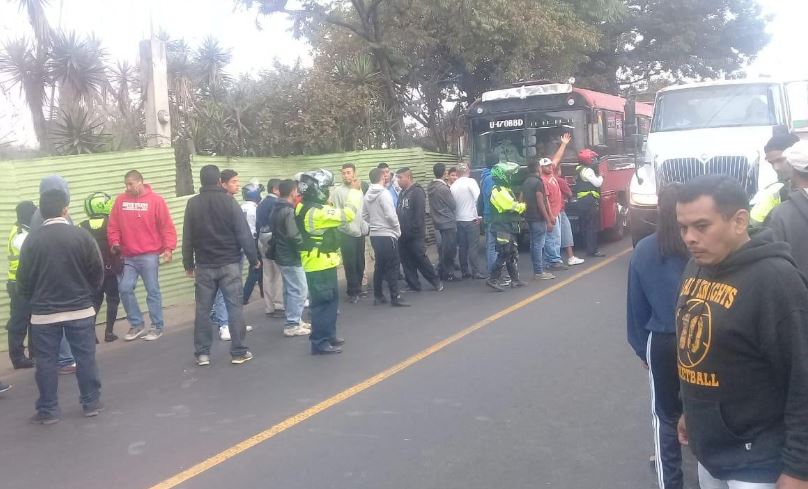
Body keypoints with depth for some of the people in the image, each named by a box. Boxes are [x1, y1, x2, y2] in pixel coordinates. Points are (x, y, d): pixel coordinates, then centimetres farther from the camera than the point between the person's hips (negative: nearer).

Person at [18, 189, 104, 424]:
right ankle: (91, 403, 16)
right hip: (80, 310, 0)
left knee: (46, 362, 9)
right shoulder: (81, 235, -8)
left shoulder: (32, 240, -6)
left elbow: (23, 278, 0)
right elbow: (97, 270, -3)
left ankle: (48, 410, 14)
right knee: (85, 357, 10)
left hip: (44, 313, 0)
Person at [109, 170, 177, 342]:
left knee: (152, 291, 2)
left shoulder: (155, 200, -4)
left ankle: (157, 326, 13)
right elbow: (113, 226, 10)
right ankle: (136, 324, 15)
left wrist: (168, 248, -14)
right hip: (128, 257, 4)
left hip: (149, 255, -4)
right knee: (125, 289, 0)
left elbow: (167, 227, -6)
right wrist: (115, 242, -5)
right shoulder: (121, 200, 7)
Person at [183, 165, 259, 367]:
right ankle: (239, 352, 4)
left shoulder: (192, 204, 2)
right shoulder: (229, 202, -7)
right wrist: (253, 258, 0)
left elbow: (187, 237, 5)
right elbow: (244, 234, -8)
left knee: (203, 309, 9)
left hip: (204, 265, 3)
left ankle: (202, 353, 12)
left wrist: (188, 263, 14)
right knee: (235, 307, 2)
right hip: (229, 264, -2)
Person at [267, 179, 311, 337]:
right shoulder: (289, 211, -20)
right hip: (291, 256, -10)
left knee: (290, 289, 17)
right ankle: (292, 325, -1)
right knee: (299, 290, -3)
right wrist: (304, 247, -13)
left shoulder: (277, 209, 11)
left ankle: (294, 320, 25)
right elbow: (293, 236, -26)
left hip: (282, 254, 10)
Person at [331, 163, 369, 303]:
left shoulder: (359, 189, 8)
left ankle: (358, 288, 26)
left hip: (360, 232, 5)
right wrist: (347, 228, -15)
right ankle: (353, 292, 6)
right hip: (346, 233, -5)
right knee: (350, 264, -2)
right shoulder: (338, 191, -9)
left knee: (360, 263, 12)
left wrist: (365, 226, 6)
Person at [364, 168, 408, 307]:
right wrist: (398, 231, -4)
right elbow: (391, 215, -17)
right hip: (387, 235, -7)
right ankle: (395, 298, -2)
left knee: (379, 265, 14)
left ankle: (378, 296, 16)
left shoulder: (367, 195, 8)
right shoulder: (384, 193, -13)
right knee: (393, 266, -2)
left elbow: (364, 216, 11)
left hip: (374, 236, 7)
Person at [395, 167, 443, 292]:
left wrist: (414, 230, -21)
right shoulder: (402, 193, 16)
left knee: (421, 259, -3)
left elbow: (420, 213, -18)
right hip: (403, 235, 8)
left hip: (415, 235, -8)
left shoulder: (417, 192, -11)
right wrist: (399, 230, 9)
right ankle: (413, 285, 18)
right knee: (406, 261, 9)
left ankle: (436, 282, 11)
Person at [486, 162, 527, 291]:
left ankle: (515, 279, 20)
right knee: (504, 255, -10)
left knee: (512, 254, 13)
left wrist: (520, 206, -2)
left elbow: (512, 206, 17)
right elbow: (512, 206, -19)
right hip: (503, 229, -10)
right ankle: (493, 280, -7)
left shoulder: (505, 189, 19)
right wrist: (524, 206, -1)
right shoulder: (498, 191, -15)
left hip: (510, 229, 10)